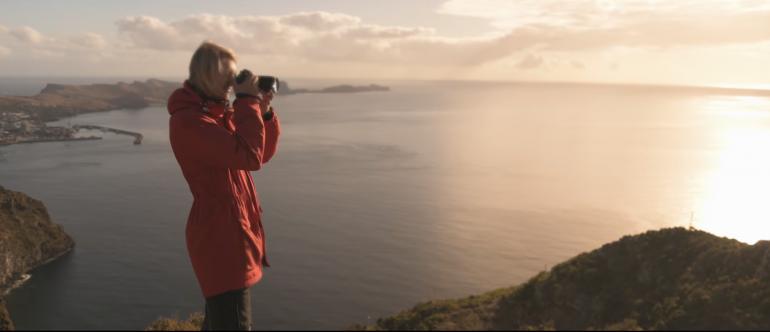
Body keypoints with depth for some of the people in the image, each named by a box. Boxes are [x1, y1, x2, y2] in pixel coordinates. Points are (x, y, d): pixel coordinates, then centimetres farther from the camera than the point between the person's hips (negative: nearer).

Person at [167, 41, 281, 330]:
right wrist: (247, 101, -18)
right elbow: (249, 156, -29)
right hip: (218, 235, -10)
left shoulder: (219, 113, 11)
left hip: (231, 231, 10)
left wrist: (263, 111, 0)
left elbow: (263, 154, 14)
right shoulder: (187, 119, -18)